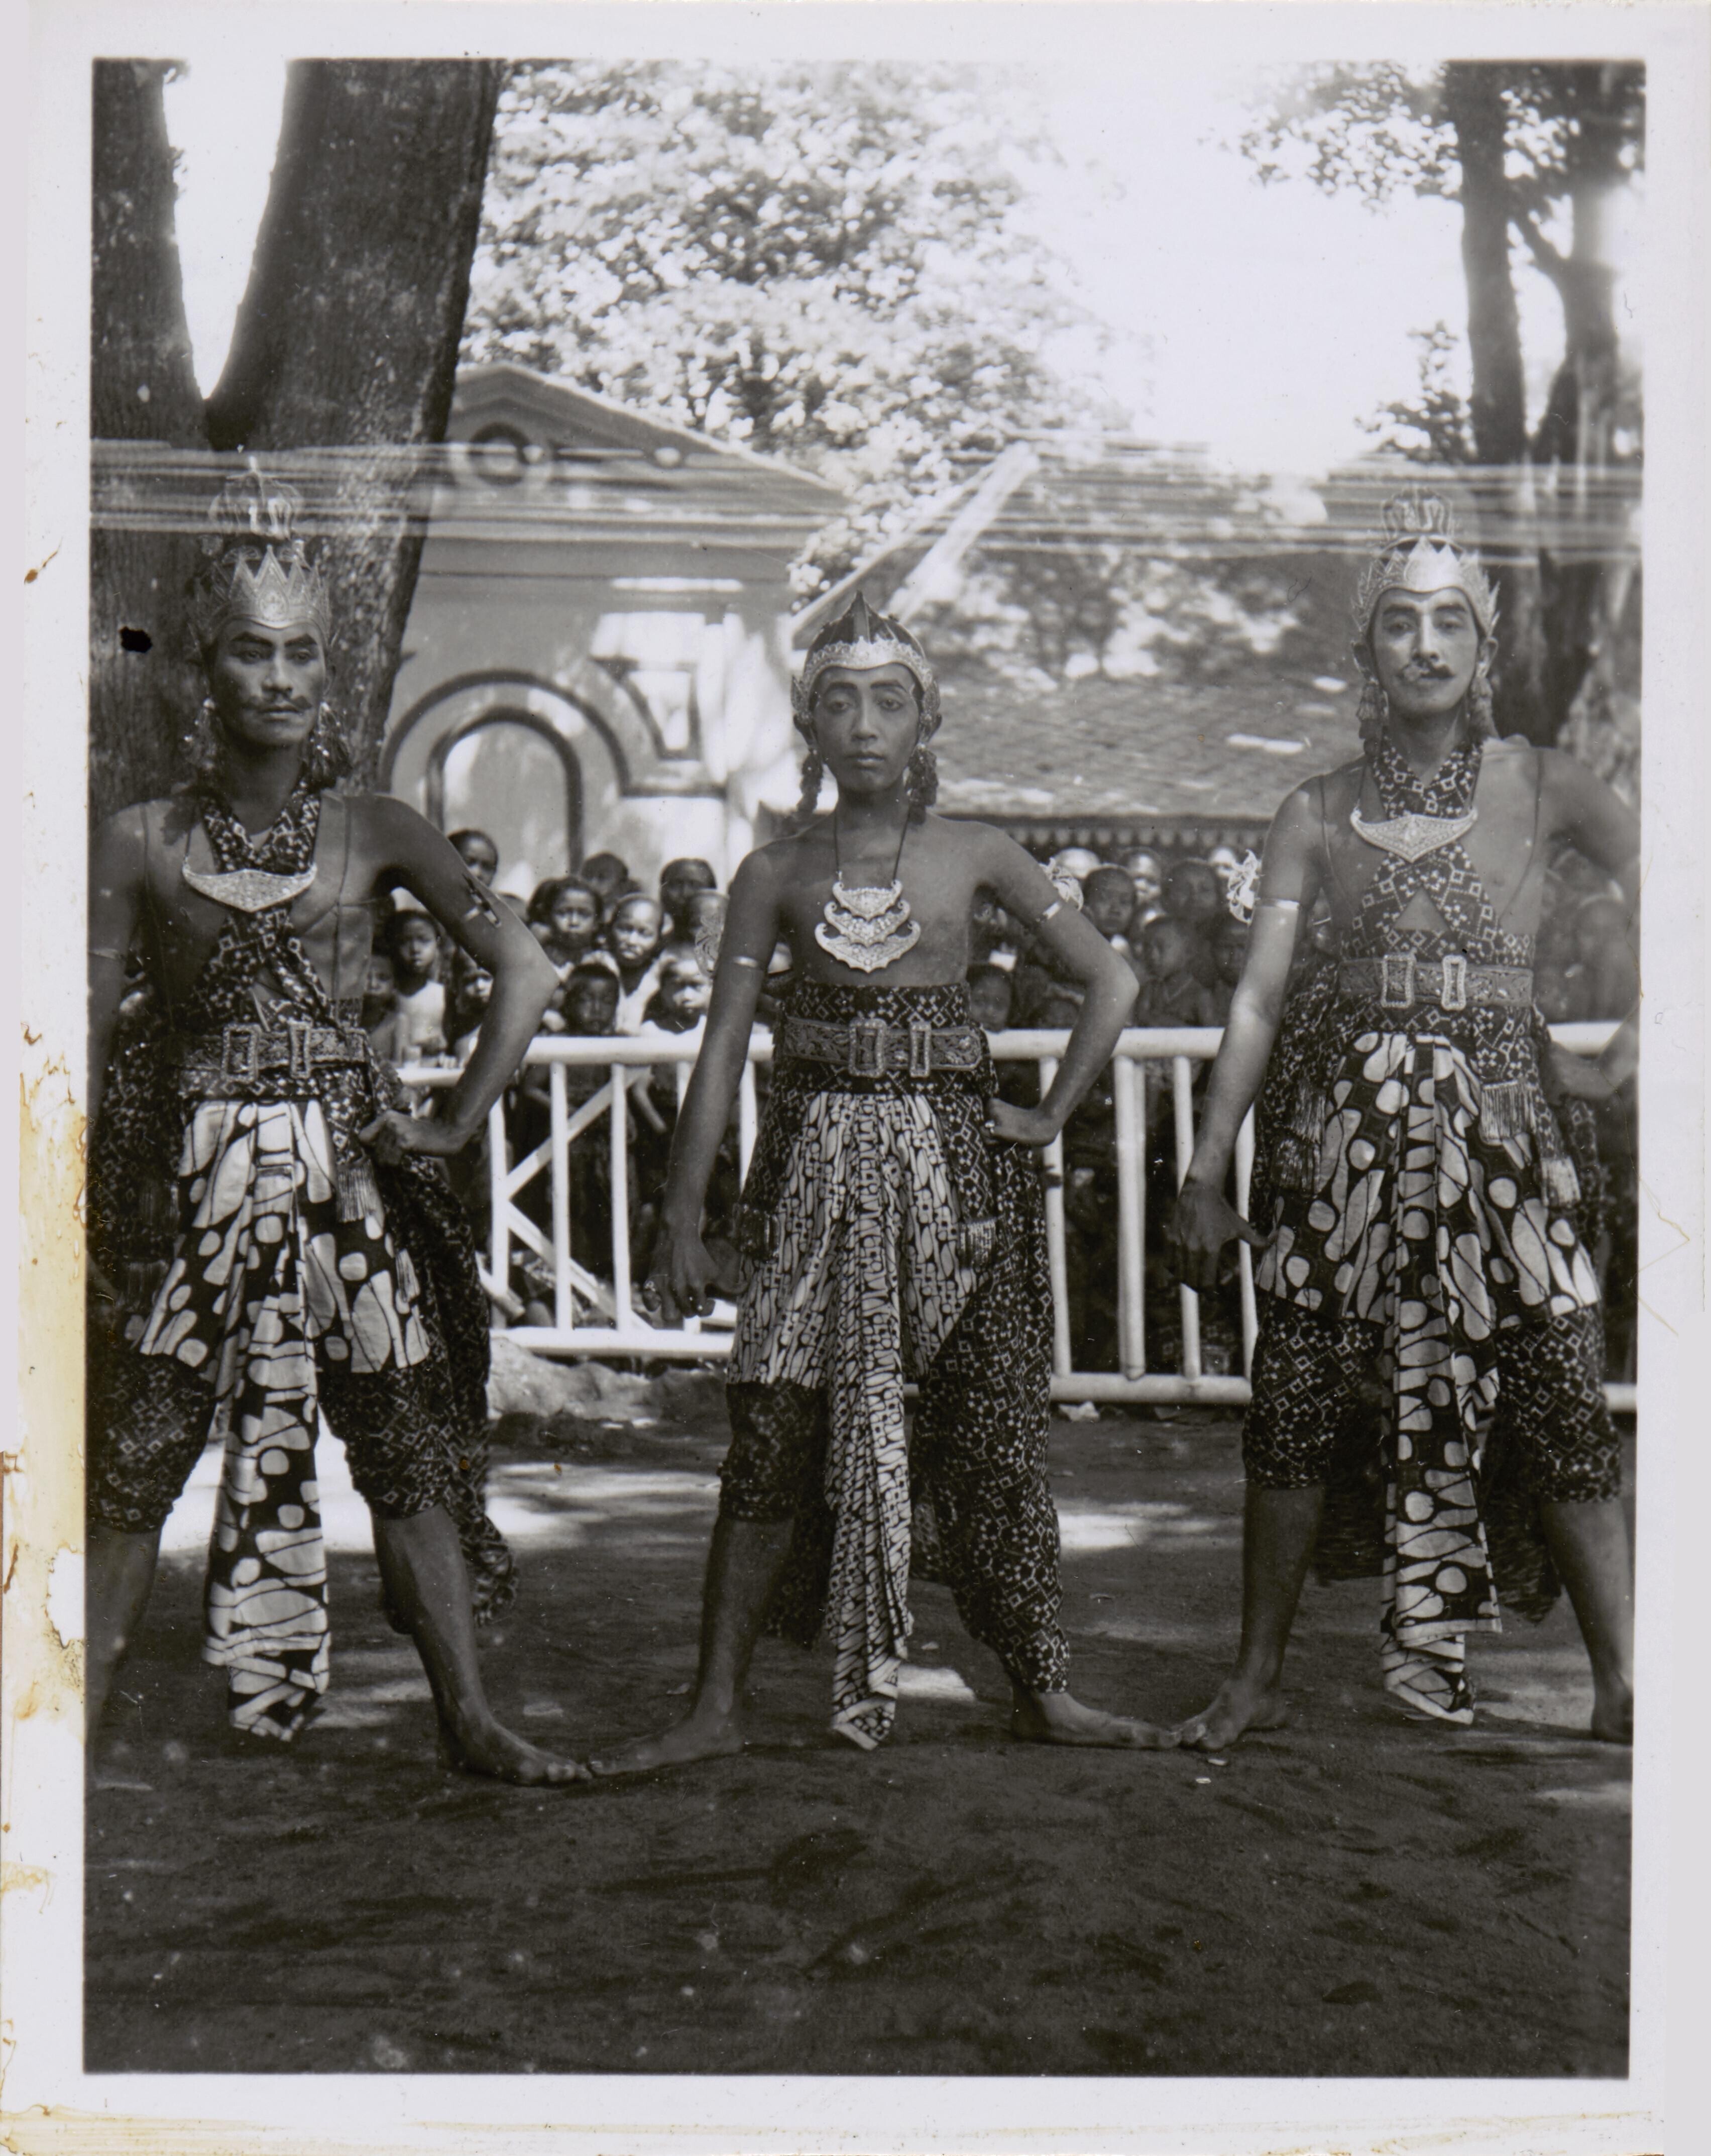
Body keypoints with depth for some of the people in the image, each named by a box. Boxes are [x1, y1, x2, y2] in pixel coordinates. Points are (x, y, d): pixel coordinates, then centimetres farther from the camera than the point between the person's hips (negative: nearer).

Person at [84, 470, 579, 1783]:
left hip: (349, 1166, 1)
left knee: (410, 1443, 2)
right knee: (137, 1454, 1)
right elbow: (90, 1026, 3)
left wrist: (459, 1125, 0)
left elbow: (526, 972, 4)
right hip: (190, 1171, -1)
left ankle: (469, 1716, 12)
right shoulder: (143, 841, 3)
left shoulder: (375, 834, 4)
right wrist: (70, 1200, -2)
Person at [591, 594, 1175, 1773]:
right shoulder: (777, 871, 3)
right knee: (774, 1434, -3)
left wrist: (1049, 1117, 0)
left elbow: (1113, 982, 4)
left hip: (955, 1156, 0)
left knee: (995, 1433, 5)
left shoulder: (973, 854, 2)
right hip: (817, 1164, 0)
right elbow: (723, 1048, 2)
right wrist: (683, 1214, -1)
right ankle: (718, 1705, 6)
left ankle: (1042, 1689, 17)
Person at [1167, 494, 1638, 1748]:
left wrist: (1615, 1062, -3)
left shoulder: (1543, 788, 4)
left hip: (1498, 1116, -1)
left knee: (1557, 1399, -6)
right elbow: (1258, 1000, 5)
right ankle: (1258, 1678, 14)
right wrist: (1208, 1171, 0)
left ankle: (1623, 1688, 5)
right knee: (1300, 1399, 2)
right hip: (1338, 1118, 1)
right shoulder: (1319, 814, 8)